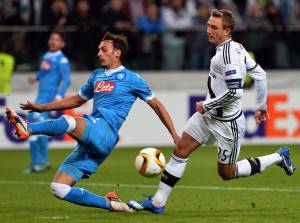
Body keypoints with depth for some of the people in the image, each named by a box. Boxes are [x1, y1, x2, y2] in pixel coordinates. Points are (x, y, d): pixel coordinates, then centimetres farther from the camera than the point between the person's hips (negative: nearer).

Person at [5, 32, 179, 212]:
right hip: (88, 142, 8)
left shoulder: (131, 79, 7)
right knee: (58, 188, -6)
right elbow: (78, 100, 38)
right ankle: (111, 204, -1)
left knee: (69, 122, -37)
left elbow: (156, 105, 11)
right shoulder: (97, 75, 26)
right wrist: (41, 108, 33)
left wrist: (174, 134, 6)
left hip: (105, 133, -7)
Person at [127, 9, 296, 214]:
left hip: (228, 123, -9)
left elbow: (235, 92, -29)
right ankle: (158, 202, 8)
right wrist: (262, 106, 21)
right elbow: (260, 74, 12)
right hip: (209, 115, 9)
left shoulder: (228, 54, -24)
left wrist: (207, 105, -17)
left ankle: (278, 158, 19)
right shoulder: (236, 47, 4)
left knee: (226, 173, 6)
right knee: (180, 151, 3)